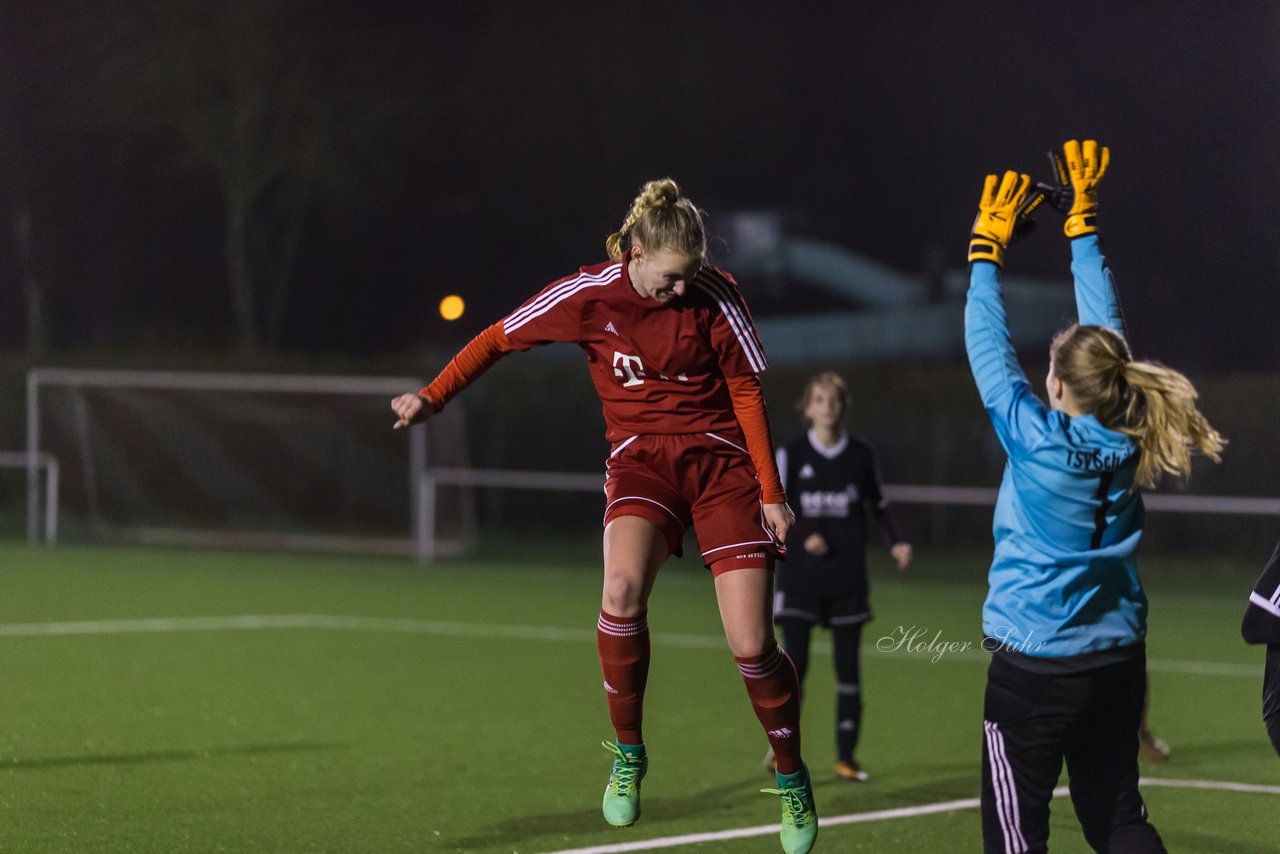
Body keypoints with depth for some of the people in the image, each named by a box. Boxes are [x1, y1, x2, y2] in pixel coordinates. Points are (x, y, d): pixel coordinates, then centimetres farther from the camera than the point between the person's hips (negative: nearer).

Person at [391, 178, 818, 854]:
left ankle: (792, 779, 17)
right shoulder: (589, 295, -8)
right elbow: (500, 338, 5)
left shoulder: (715, 296, -8)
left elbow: (746, 390, 1)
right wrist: (433, 398, 4)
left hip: (720, 459, 0)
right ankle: (628, 755, -13)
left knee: (752, 644, -9)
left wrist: (770, 492, 0)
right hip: (640, 457, 0)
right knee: (622, 587, -32)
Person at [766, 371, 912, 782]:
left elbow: (879, 504, 16)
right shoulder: (791, 454, 0)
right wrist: (803, 535, -14)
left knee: (848, 667, 3)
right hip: (800, 575, -2)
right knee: (794, 663, -7)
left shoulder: (861, 455, 4)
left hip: (847, 577, 2)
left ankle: (846, 757, 10)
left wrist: (896, 540, 1)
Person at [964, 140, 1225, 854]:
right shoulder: (1129, 444, -1)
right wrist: (1083, 224, 18)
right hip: (1117, 660, 6)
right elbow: (1105, 328, 9)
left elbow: (989, 348, -4)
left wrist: (988, 250, 8)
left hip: (1034, 666, -6)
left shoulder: (1037, 440, -15)